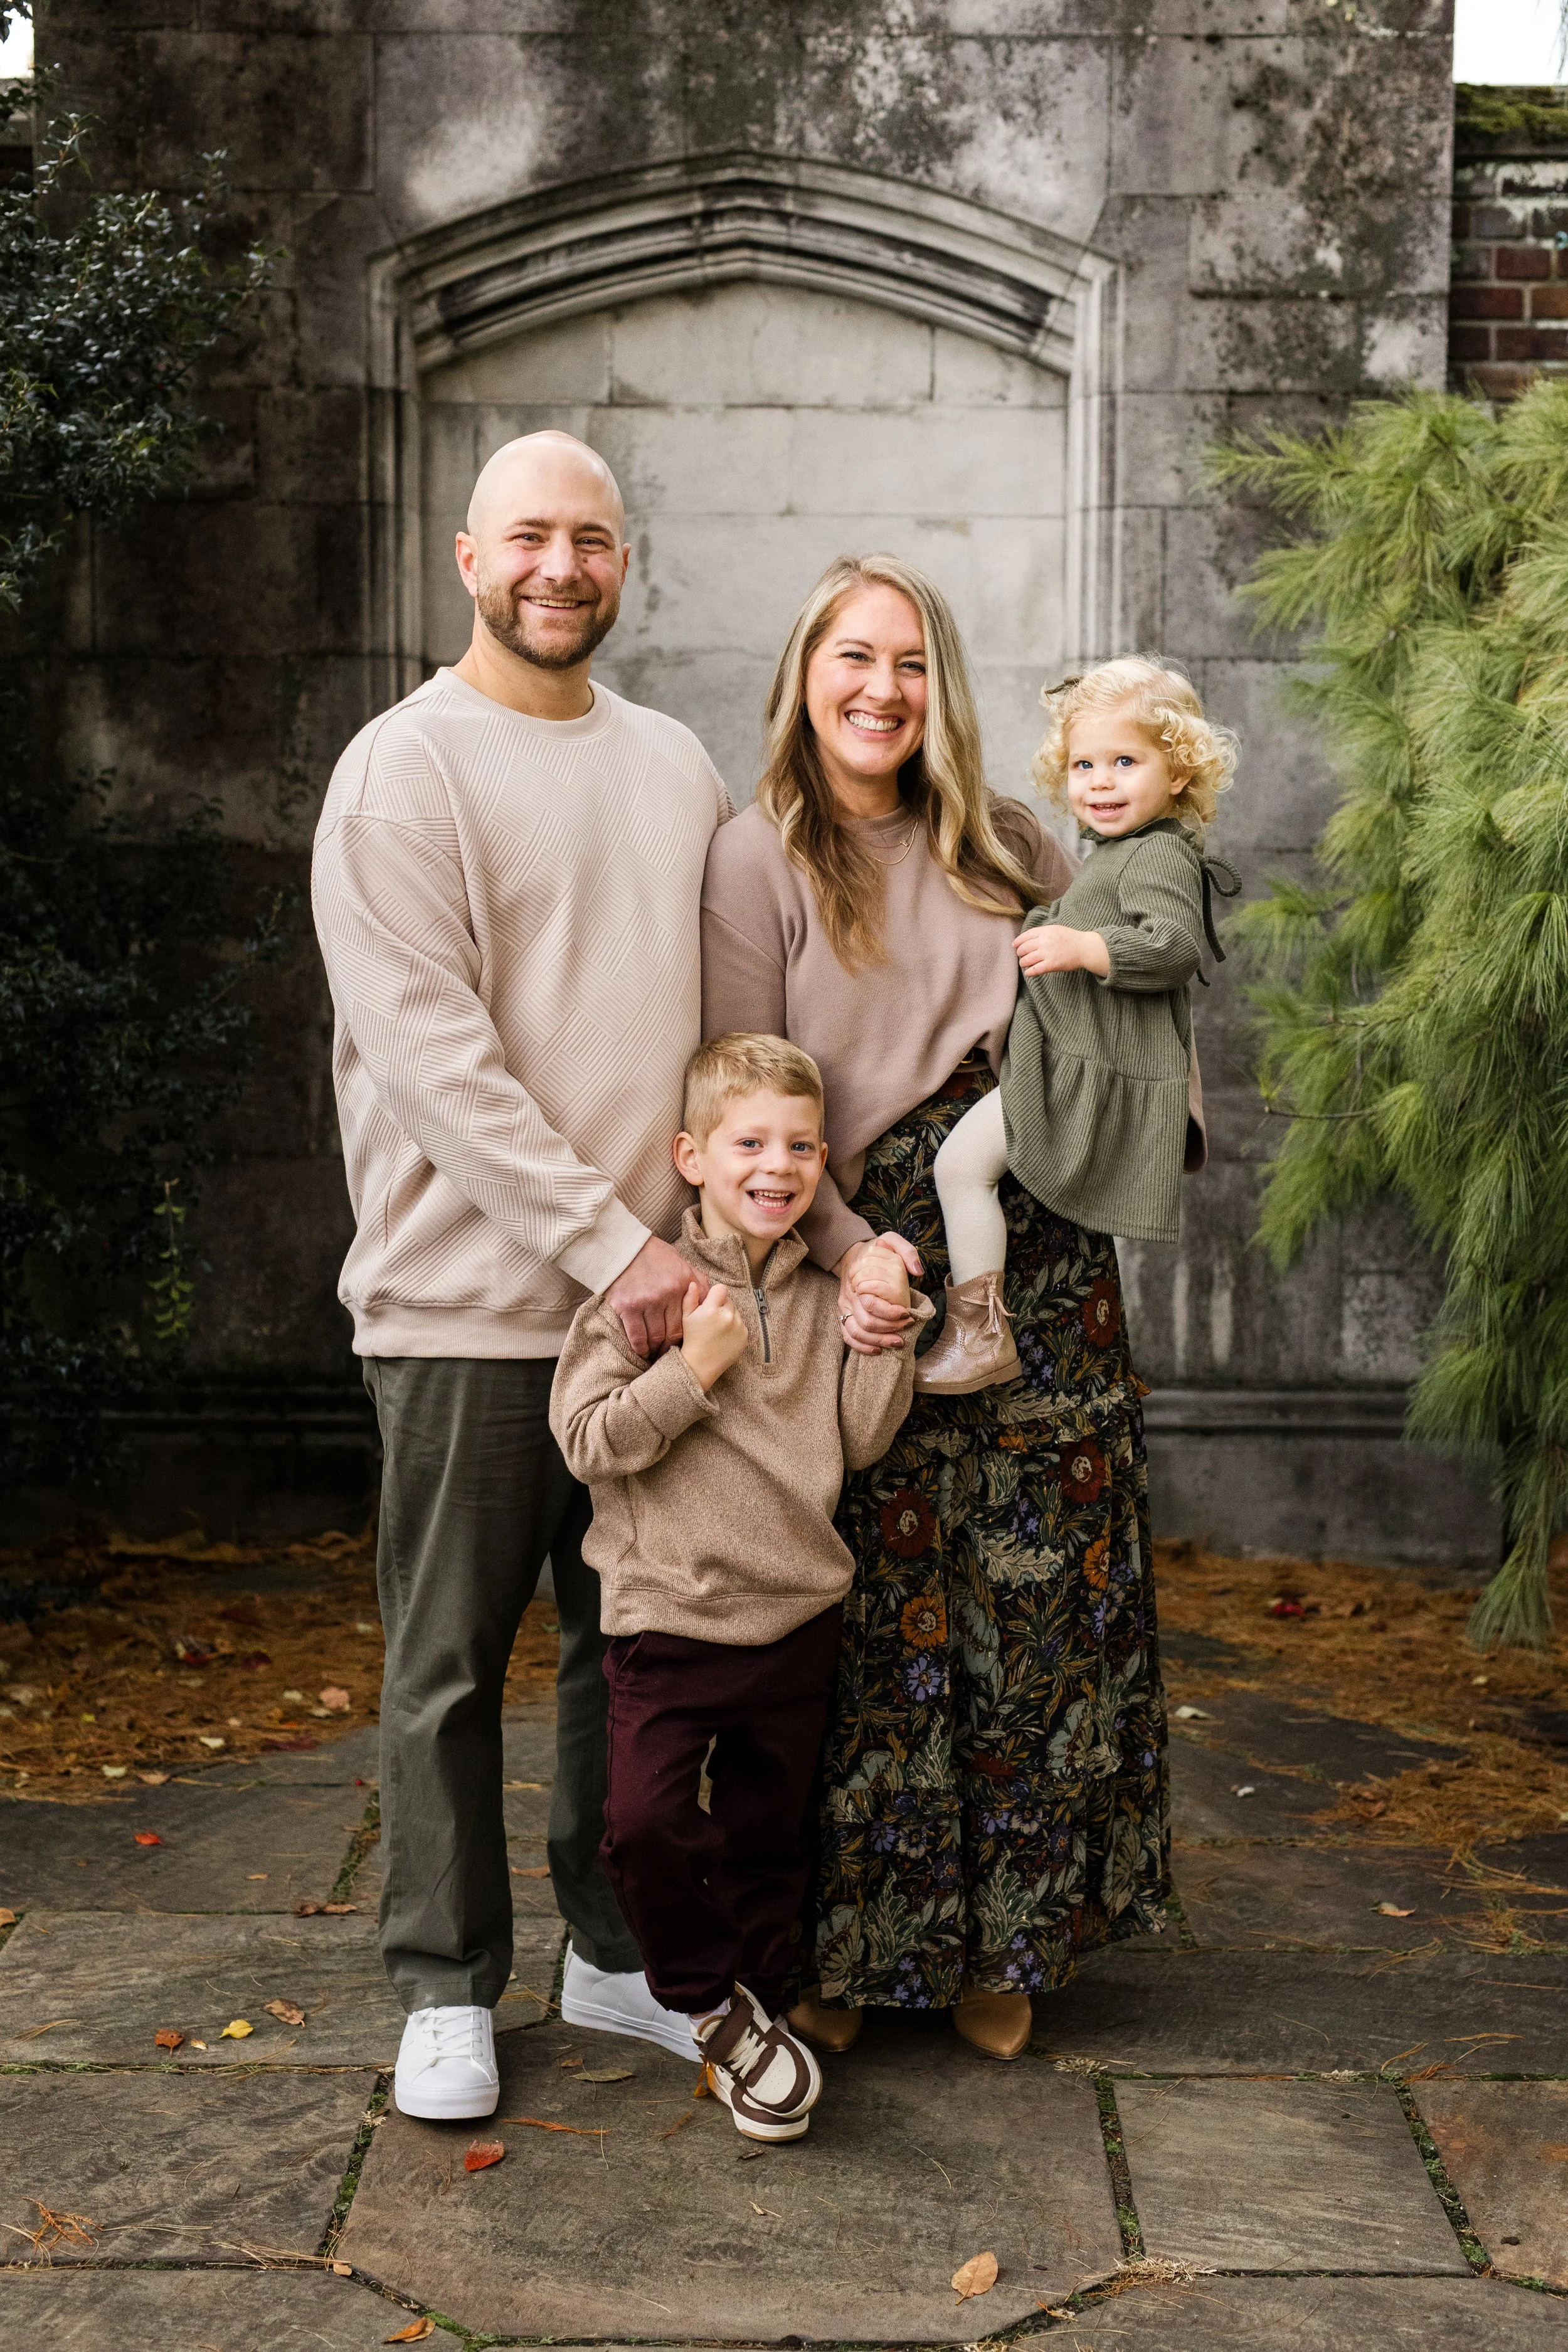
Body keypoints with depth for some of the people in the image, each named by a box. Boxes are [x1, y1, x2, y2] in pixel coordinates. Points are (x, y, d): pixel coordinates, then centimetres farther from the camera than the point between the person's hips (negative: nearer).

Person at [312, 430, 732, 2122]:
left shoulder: (676, 767, 13)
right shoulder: (404, 770, -5)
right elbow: (434, 1058, -13)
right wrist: (608, 1239, -17)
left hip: (653, 1285, 5)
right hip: (470, 1299, -5)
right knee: (451, 1662, 5)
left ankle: (616, 1950, 29)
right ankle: (448, 1989, 20)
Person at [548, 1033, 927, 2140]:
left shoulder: (824, 1297, 6)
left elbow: (863, 1440, 3)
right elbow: (587, 1441, -11)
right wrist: (693, 1370, -19)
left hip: (798, 1612, 3)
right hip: (669, 1611, -3)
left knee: (770, 1832, 14)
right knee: (647, 1821, -14)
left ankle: (758, 1997, 33)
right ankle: (715, 2004, 8)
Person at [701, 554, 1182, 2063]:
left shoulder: (1007, 847, 12)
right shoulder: (753, 861, 0)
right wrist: (846, 1253, -19)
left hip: (1038, 1272, 4)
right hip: (868, 1266, -4)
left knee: (1041, 1593, 6)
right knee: (876, 1610, 0)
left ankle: (1002, 1939, 21)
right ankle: (848, 1940, 16)